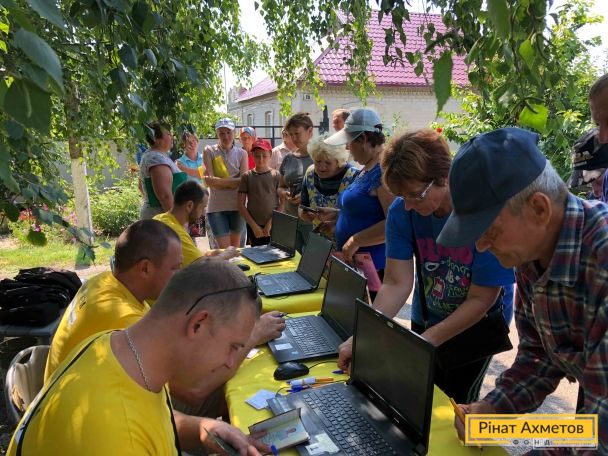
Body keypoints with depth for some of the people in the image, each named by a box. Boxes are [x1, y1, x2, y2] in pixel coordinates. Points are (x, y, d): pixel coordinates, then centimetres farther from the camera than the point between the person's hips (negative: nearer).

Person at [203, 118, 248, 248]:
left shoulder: (242, 153, 5)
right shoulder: (209, 151, 1)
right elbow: (208, 180, -8)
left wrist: (218, 181, -14)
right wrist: (234, 181, -14)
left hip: (237, 205, 2)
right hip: (217, 207, -2)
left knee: (236, 245, 13)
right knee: (224, 248, -2)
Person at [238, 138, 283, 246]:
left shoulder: (276, 176, 0)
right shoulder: (247, 176, 2)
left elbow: (283, 203, -1)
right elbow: (241, 205, 1)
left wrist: (270, 223, -8)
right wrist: (254, 225, -5)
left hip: (273, 226, -1)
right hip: (253, 226, 1)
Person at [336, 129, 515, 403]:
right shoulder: (401, 211, -20)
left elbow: (481, 299, -25)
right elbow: (396, 284, -21)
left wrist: (426, 341, -29)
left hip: (479, 321, -3)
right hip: (427, 317, 3)